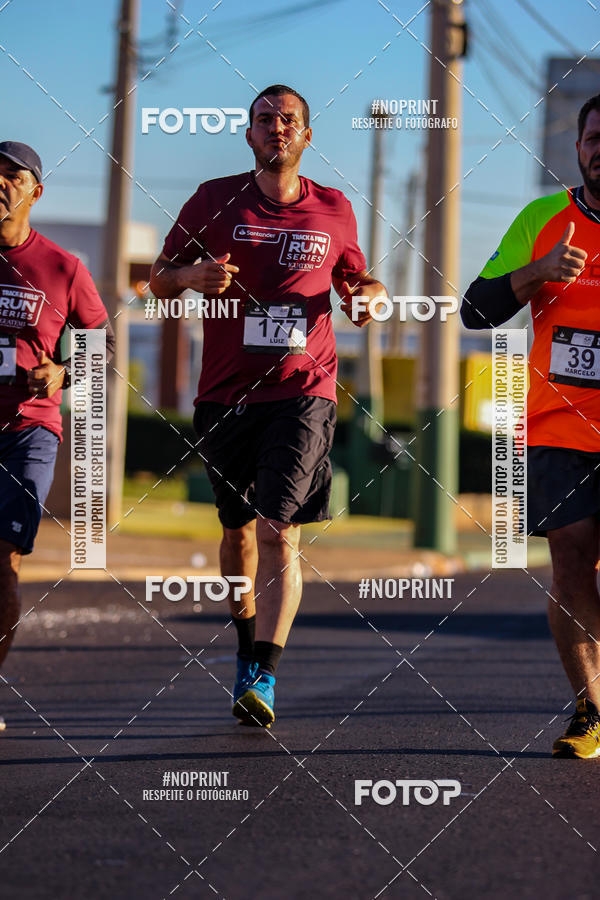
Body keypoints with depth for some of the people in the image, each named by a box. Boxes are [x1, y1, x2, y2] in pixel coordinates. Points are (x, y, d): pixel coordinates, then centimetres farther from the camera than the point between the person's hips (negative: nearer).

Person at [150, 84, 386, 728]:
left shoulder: (333, 211, 7)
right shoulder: (215, 200, 4)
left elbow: (354, 277, 23)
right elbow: (158, 279, 9)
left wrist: (370, 295, -1)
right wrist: (192, 275, -13)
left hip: (303, 392, -2)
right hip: (225, 392, 2)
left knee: (279, 533, -16)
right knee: (239, 528, 14)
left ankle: (263, 676, -21)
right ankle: (249, 644, 36)